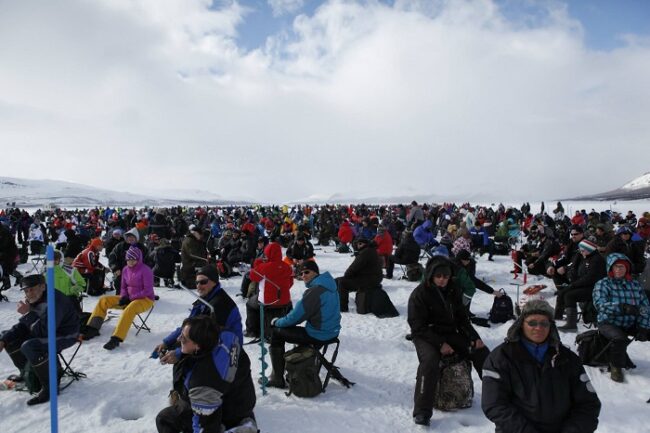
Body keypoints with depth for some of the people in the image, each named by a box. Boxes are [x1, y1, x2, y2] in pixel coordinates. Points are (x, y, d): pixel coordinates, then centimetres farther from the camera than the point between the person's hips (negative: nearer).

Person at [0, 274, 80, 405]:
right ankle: (26, 373, 24)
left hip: (65, 335, -10)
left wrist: (28, 313, -29)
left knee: (29, 346, -33)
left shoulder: (54, 301, -30)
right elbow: (22, 326, 6)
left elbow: (43, 332, -33)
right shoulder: (33, 300, -3)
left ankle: (50, 387, -20)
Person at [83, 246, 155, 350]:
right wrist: (124, 297, -7)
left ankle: (116, 339, -41)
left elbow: (148, 290, -18)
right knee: (104, 300, -1)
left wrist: (130, 298, -20)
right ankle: (92, 329, -2)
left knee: (130, 308, -40)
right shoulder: (126, 270, 4)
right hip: (129, 299, 8)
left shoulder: (145, 270, -15)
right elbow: (123, 287, 14)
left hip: (145, 299, -8)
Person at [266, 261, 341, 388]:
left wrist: (277, 322, 1)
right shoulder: (329, 284, 6)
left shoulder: (314, 291, -22)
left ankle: (277, 378, 8)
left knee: (276, 333, 5)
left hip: (318, 336, -9)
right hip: (332, 331, 9)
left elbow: (295, 317, -17)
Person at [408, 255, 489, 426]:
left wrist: (475, 337, -2)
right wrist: (440, 344, -23)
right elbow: (418, 327, -15)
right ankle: (422, 411, -28)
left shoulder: (453, 291, 4)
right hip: (426, 336, -6)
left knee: (482, 352, -5)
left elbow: (463, 318, 13)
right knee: (430, 360, -34)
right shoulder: (419, 294, -13)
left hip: (451, 334, 6)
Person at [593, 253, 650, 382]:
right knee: (619, 338, -32)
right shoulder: (602, 284, -5)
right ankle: (616, 366, -8)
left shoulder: (635, 284, 7)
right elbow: (600, 304, -22)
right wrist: (623, 308, -35)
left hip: (631, 324, 5)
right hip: (609, 323, -5)